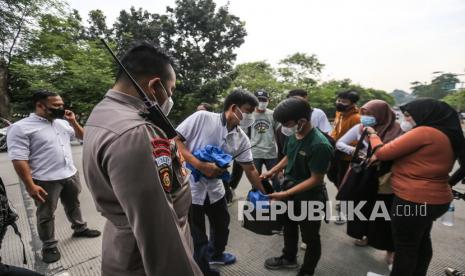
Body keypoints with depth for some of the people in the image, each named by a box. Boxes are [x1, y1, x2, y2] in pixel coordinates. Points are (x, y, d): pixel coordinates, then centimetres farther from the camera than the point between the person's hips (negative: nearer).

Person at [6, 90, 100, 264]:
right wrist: (30, 186, -20)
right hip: (46, 181, -6)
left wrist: (73, 121, 0)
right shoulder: (21, 127, -13)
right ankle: (49, 246, 27)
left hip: (71, 175, 6)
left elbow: (82, 136, 17)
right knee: (46, 215, 11)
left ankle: (80, 229, 41)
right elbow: (19, 159, -16)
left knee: (73, 205, 22)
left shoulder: (63, 122, 6)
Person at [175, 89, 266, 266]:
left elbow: (250, 170, 3)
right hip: (189, 187, -6)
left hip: (214, 188, 6)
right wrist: (201, 165, -27)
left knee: (222, 224, 23)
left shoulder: (242, 139, -3)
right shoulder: (202, 117, -18)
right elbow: (175, 140, -18)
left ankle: (216, 255, 52)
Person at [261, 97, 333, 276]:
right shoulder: (293, 135, -10)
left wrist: (284, 194, -26)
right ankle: (289, 258, 52)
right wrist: (271, 172, -3)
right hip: (290, 191, 7)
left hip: (310, 197, -7)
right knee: (289, 228, 26)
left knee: (310, 237, 16)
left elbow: (315, 180, -25)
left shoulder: (320, 145, -30)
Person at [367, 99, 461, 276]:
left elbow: (383, 152, -18)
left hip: (414, 200, -10)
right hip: (436, 198, 10)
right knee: (421, 241, 25)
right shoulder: (445, 134, 10)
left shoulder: (423, 132, -21)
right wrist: (378, 158, -2)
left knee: (405, 247, 7)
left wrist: (373, 135, 1)